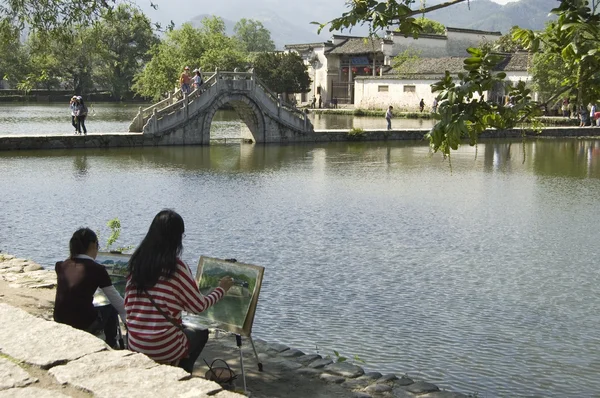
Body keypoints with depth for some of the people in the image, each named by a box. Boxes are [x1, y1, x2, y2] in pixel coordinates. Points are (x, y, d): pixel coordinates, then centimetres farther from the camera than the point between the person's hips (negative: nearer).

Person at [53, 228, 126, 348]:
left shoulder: (61, 266, 4)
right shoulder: (97, 269, -8)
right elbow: (116, 300, 2)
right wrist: (126, 318, 18)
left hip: (59, 324, 5)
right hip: (84, 325, -5)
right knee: (112, 308, 24)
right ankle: (111, 347, 34)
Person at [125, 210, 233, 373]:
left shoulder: (136, 262, 0)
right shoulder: (177, 267, -16)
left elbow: (127, 304, 6)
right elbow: (198, 306, -8)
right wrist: (222, 289, 9)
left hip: (135, 345, 5)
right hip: (164, 349, -5)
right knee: (201, 333, 26)